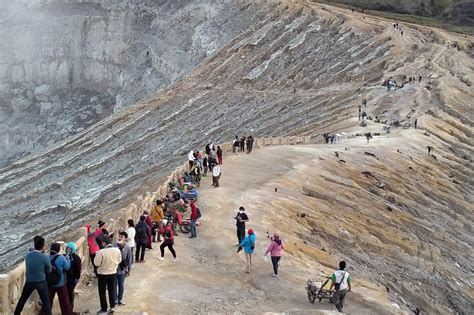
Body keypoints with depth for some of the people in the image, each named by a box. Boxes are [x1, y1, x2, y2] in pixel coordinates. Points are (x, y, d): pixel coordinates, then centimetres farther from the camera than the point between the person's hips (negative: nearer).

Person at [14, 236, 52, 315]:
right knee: (46, 302, 5)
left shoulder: (27, 255, -8)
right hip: (41, 282, -4)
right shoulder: (45, 258, -20)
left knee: (22, 299, 23)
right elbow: (49, 271, -6)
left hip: (29, 281, 4)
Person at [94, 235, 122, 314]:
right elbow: (119, 260, 3)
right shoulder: (117, 250, -12)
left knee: (102, 292, 11)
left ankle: (104, 308, 18)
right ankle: (112, 306, 22)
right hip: (113, 273, 4)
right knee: (112, 290, 20)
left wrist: (96, 255, -2)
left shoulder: (101, 252, -25)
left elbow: (96, 263, -18)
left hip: (102, 274, -4)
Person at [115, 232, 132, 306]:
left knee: (121, 285, 12)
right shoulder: (114, 246, -14)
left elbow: (129, 259, 0)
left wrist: (128, 270, 5)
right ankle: (115, 299, 22)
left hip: (122, 270, 1)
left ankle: (120, 299, 29)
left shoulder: (127, 248, -9)